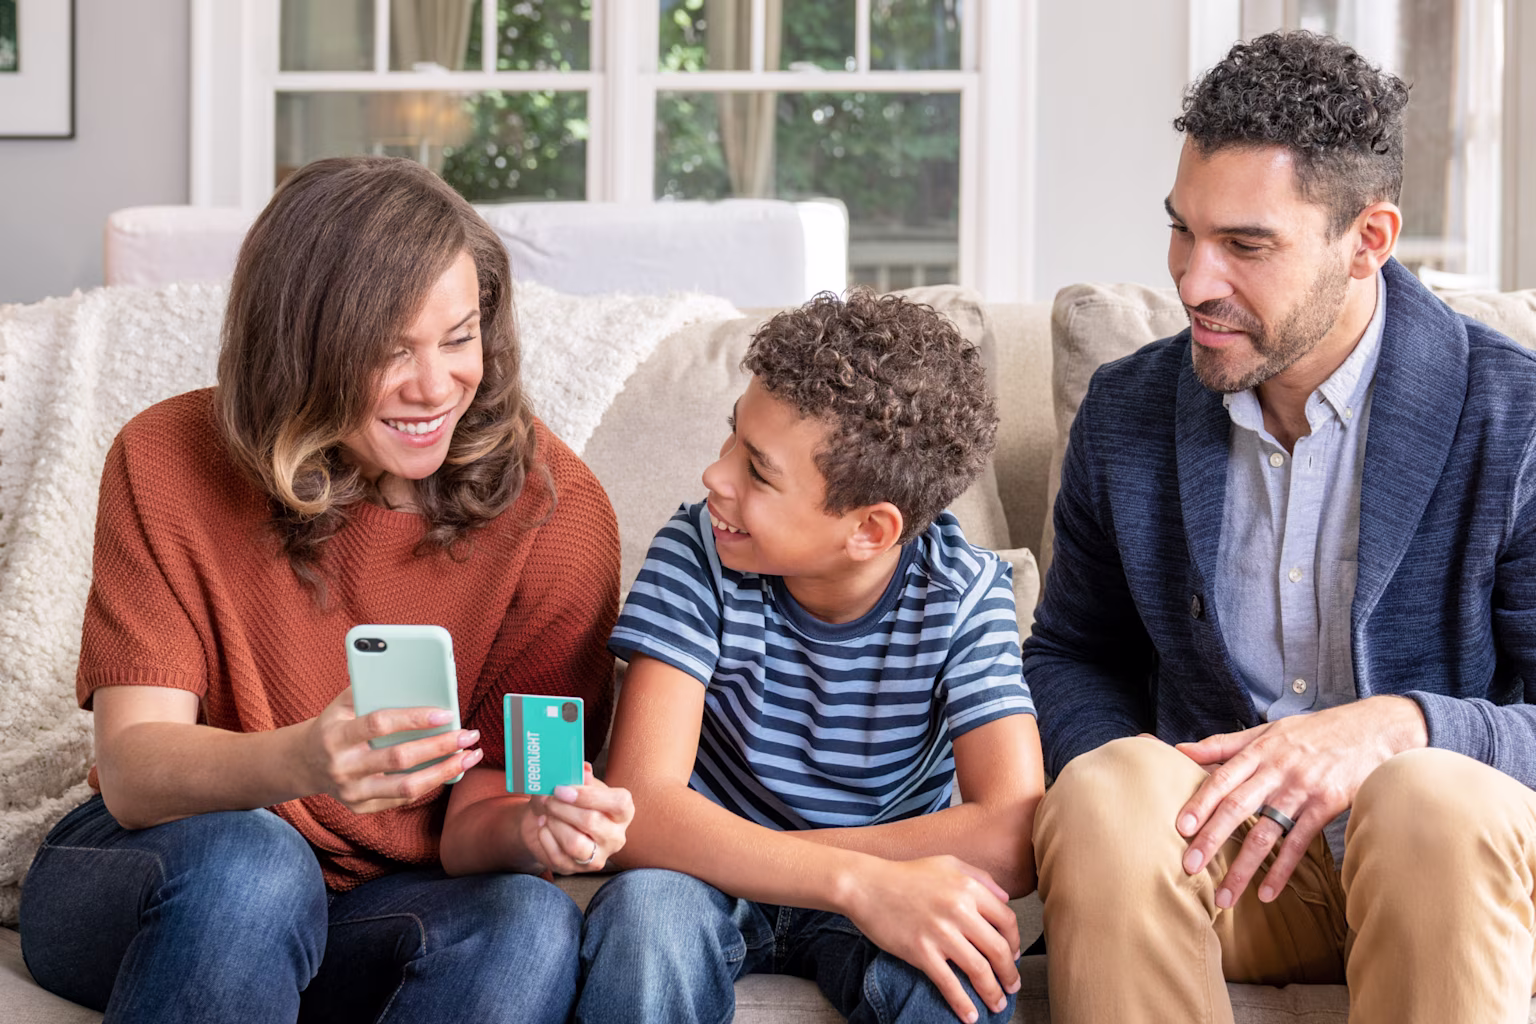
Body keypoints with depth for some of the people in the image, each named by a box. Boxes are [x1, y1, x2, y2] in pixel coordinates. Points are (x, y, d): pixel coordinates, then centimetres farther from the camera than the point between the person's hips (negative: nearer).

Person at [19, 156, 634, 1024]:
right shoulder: (168, 463, -10)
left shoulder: (553, 507, -9)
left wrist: (531, 826, -34)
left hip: (394, 903, 1)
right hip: (154, 876, -1)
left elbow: (469, 818, -8)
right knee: (244, 858, -35)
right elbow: (132, 769, -18)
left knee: (531, 927, -31)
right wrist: (299, 762, -40)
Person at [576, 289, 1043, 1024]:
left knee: (958, 959, -33)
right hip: (712, 894, 0)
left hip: (886, 890, 0)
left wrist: (731, 850, -27)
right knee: (647, 905, -34)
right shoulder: (697, 556, -17)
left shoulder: (964, 596, -15)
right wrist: (856, 880, -42)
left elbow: (1011, 841, -27)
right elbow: (641, 809, -27)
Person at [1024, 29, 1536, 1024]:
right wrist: (1128, 778, -5)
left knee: (1435, 800, -36)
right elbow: (1071, 656, 18)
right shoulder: (1127, 412, 6)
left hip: (1450, 865, -2)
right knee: (1106, 792, -30)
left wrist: (1394, 727, -26)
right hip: (1223, 862, 3)